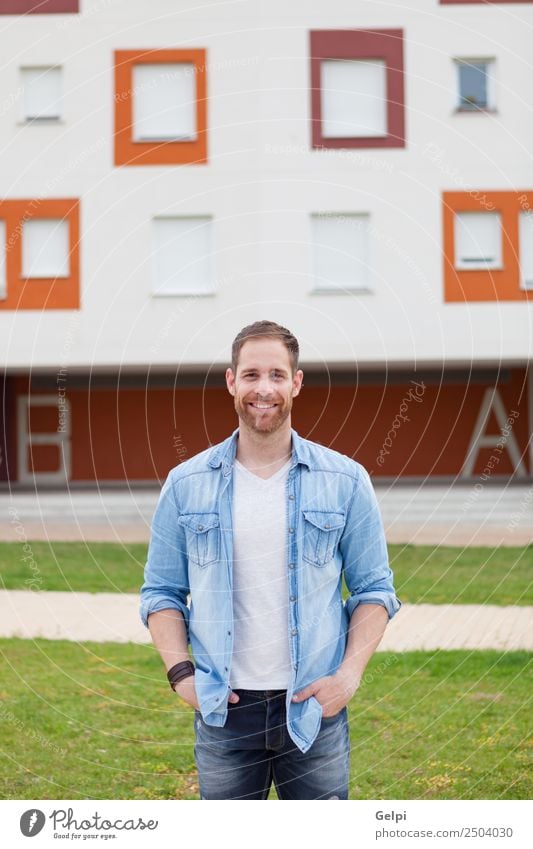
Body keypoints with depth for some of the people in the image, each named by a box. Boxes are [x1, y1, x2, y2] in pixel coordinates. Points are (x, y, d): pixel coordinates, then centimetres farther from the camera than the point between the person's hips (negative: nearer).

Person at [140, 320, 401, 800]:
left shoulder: (345, 481, 1)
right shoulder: (186, 485, 3)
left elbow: (374, 589, 4)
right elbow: (161, 592, 8)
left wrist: (350, 674, -8)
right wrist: (180, 672, -6)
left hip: (315, 707, 0)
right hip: (223, 709, 1)